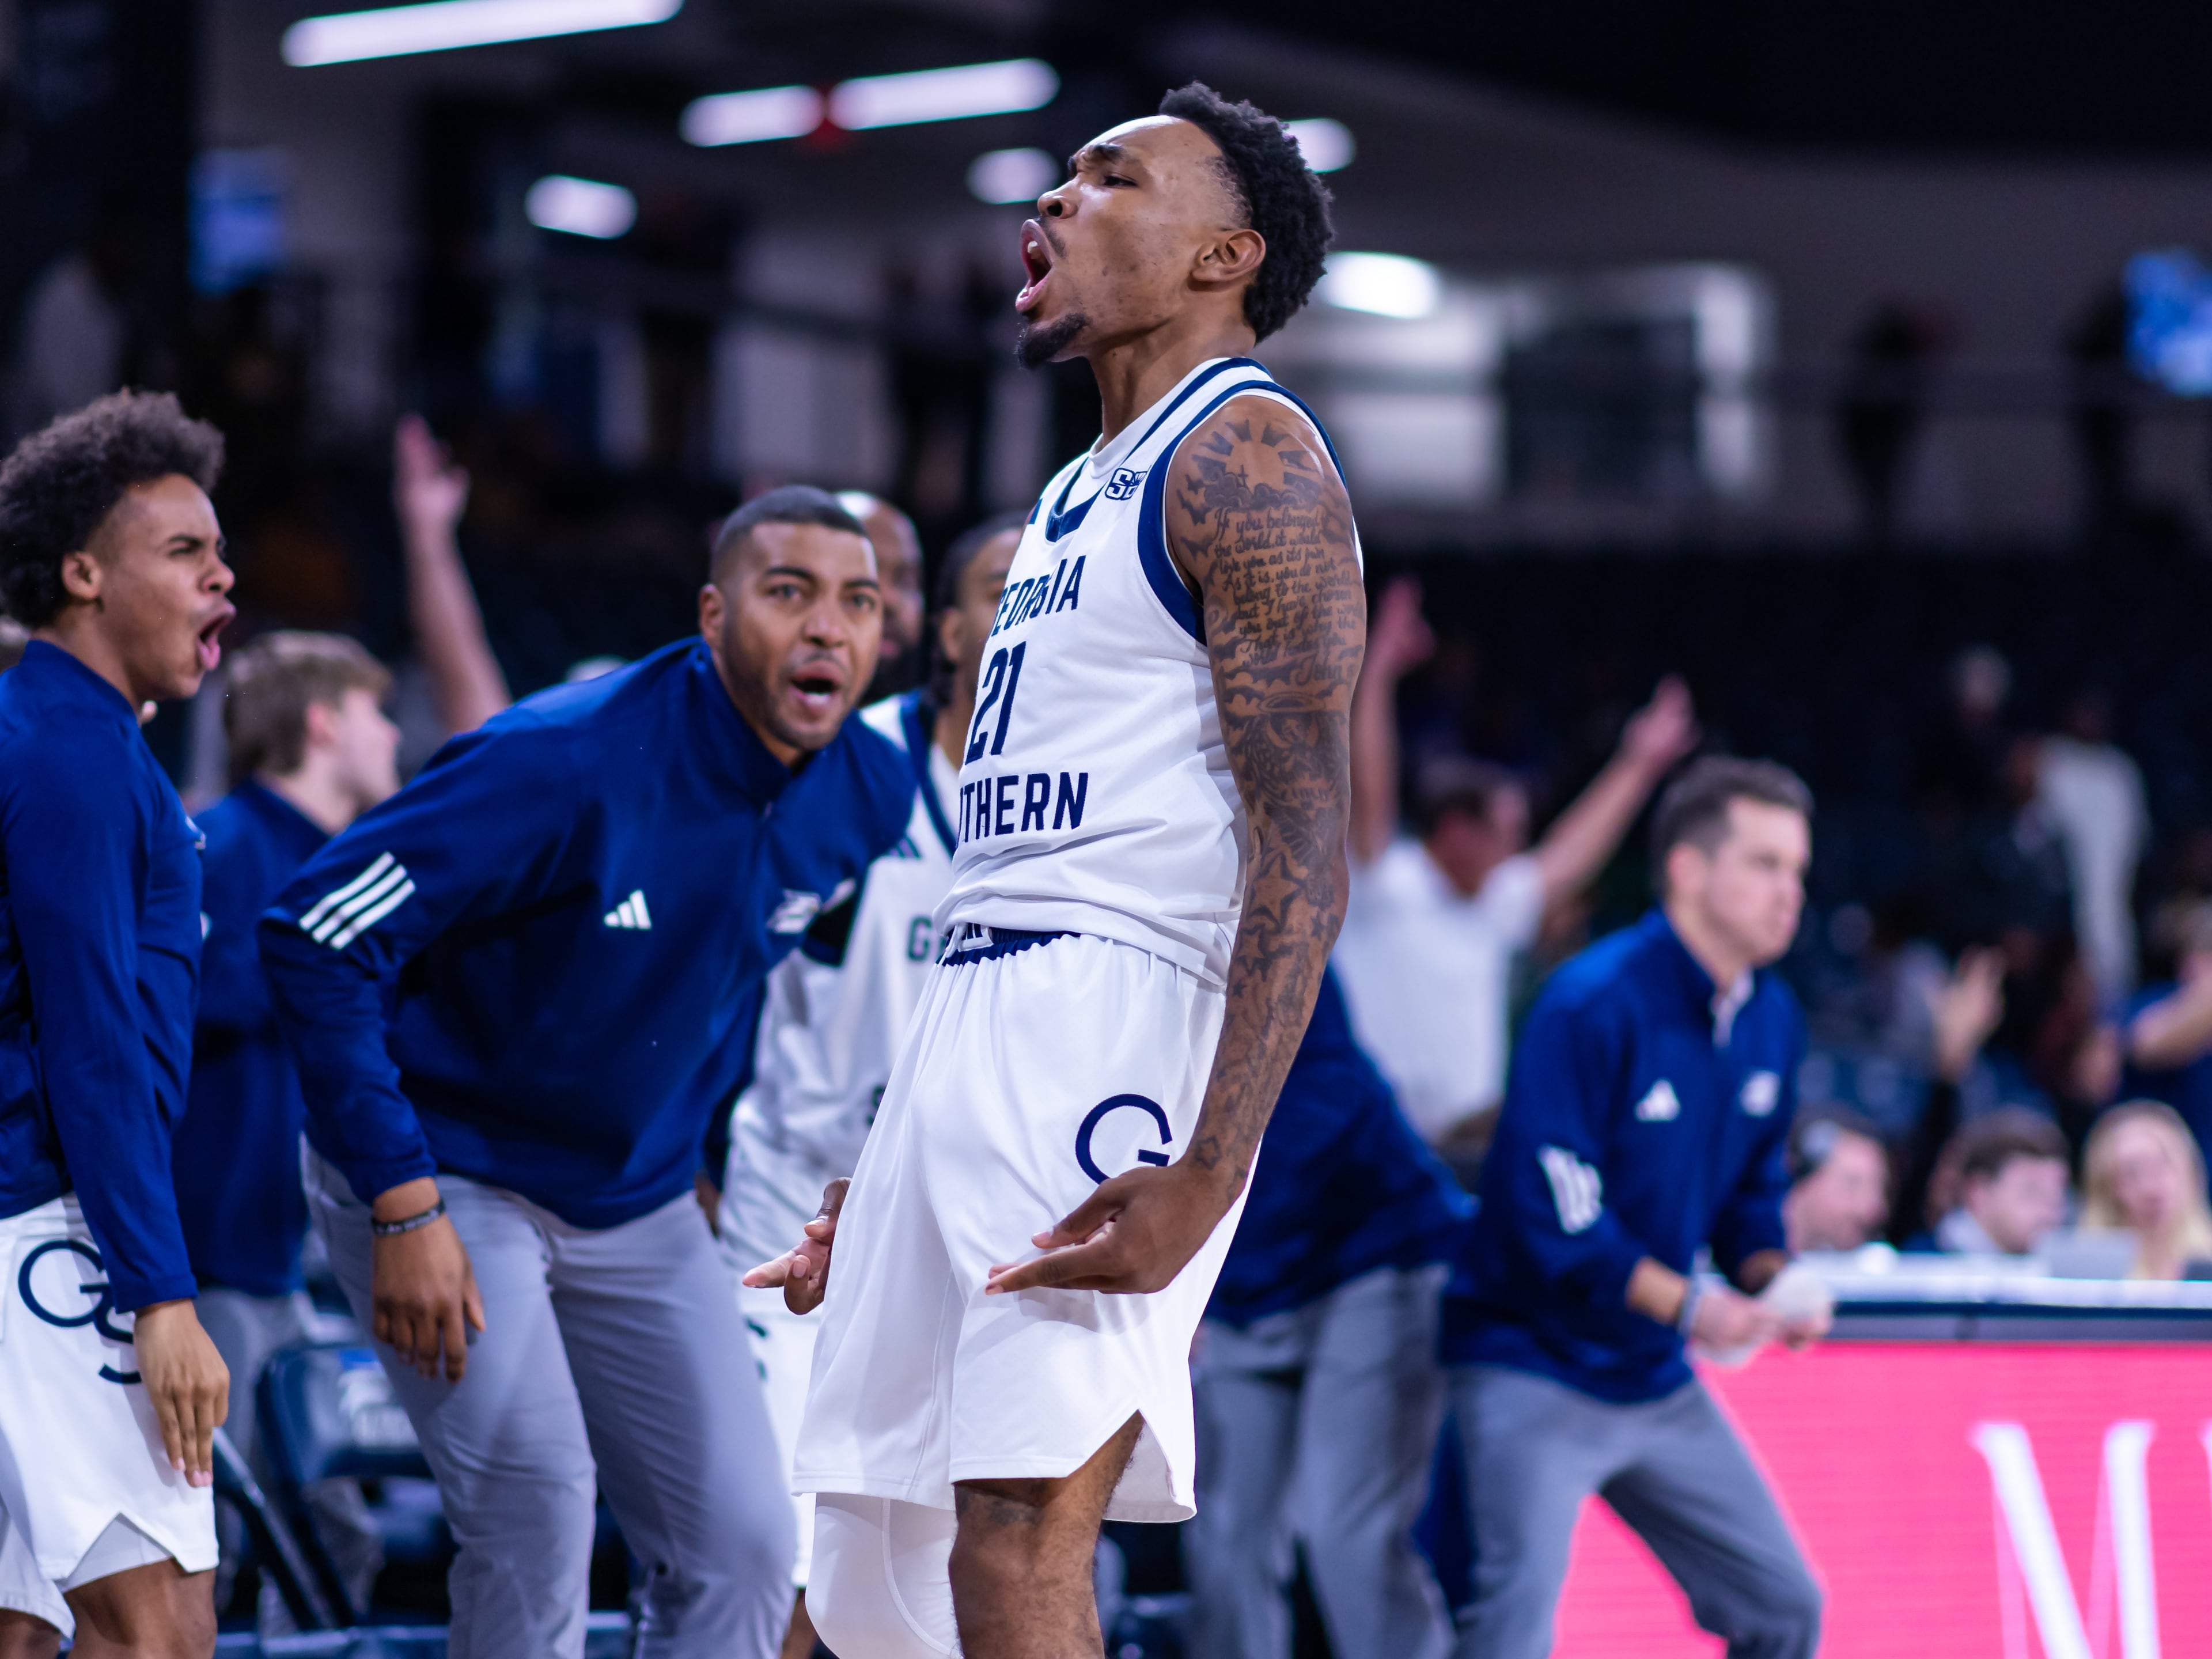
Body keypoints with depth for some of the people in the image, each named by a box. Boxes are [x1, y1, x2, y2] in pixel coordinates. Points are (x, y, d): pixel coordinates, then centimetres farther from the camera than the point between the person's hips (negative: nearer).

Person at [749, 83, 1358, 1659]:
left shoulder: (1243, 453, -6)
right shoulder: (1086, 492, 24)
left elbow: (1306, 850, -16)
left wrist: (1208, 1172, -26)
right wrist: (890, 1176, 27)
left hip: (1117, 1026, -10)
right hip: (978, 1036, 10)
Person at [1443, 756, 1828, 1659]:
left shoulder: (1771, 1019, 6)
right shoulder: (1594, 1004, -20)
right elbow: (1553, 1211, -23)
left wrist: (1769, 1279, -3)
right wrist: (1687, 1304, -26)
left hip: (1656, 1382, 8)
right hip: (1535, 1370, -8)